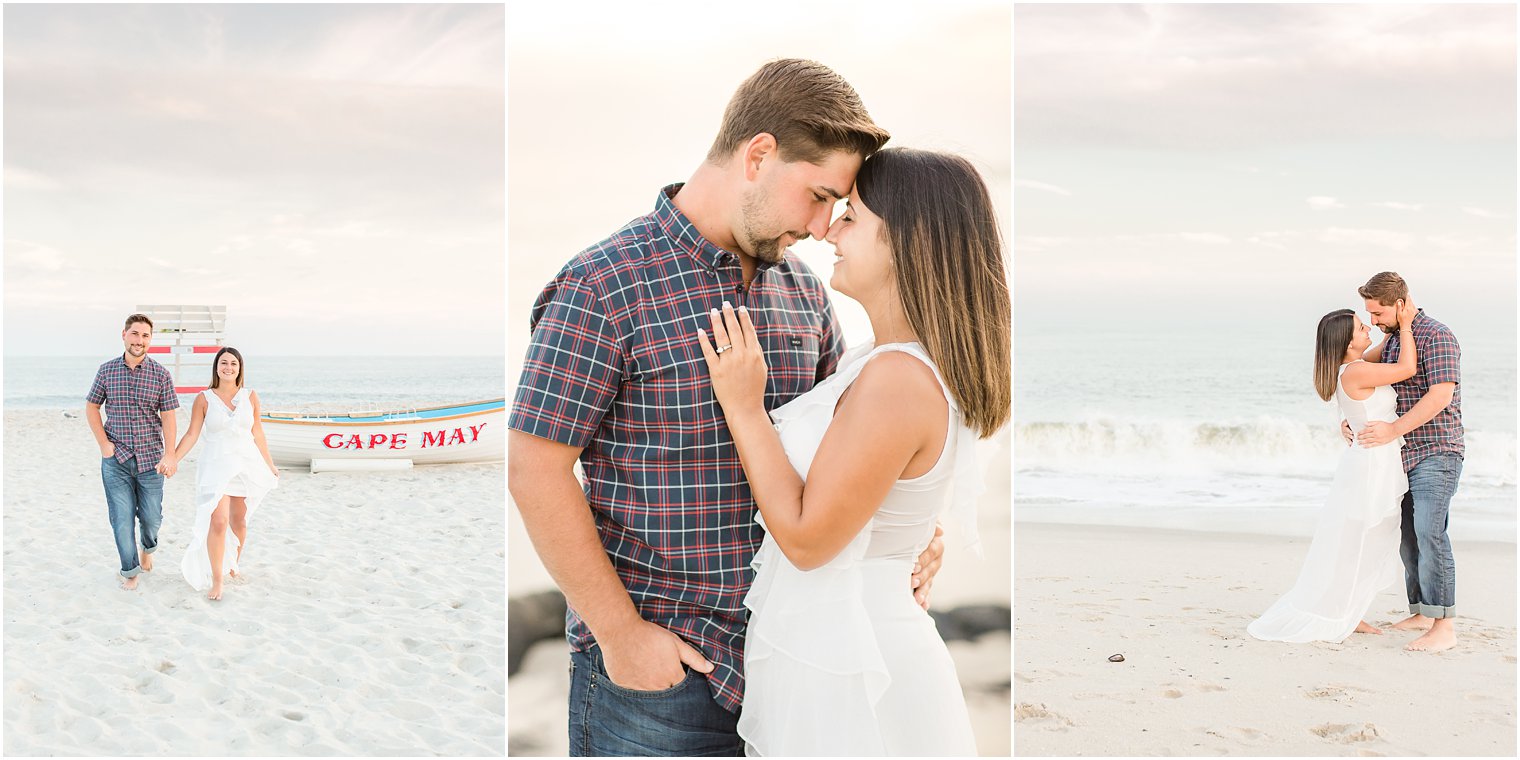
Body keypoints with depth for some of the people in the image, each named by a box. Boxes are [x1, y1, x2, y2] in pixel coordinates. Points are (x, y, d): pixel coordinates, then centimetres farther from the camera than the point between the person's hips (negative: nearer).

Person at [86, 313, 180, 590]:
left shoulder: (161, 375, -3)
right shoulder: (107, 370, 1)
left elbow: (168, 417, -4)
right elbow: (91, 407, 10)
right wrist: (103, 444, 0)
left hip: (150, 458, 0)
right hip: (116, 460, 0)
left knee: (151, 516, 8)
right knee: (122, 518, 1)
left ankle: (149, 547, 40)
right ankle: (130, 570, 16)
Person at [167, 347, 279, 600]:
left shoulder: (250, 396, 4)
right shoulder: (204, 399, -2)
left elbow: (257, 433, 11)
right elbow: (192, 435, -1)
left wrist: (270, 465, 16)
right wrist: (172, 460, -11)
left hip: (247, 465, 3)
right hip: (216, 465, -3)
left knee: (239, 520, 11)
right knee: (218, 522, -14)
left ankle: (233, 567, 33)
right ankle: (216, 580, -4)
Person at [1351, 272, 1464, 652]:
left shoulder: (1437, 336, -12)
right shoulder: (1394, 339, 15)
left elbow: (1442, 395, -21)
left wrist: (1394, 429, -23)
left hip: (1436, 453, -9)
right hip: (1405, 457, 9)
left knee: (1429, 532, -17)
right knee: (1408, 537, 9)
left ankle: (1444, 627, -17)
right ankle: (1421, 613, 19)